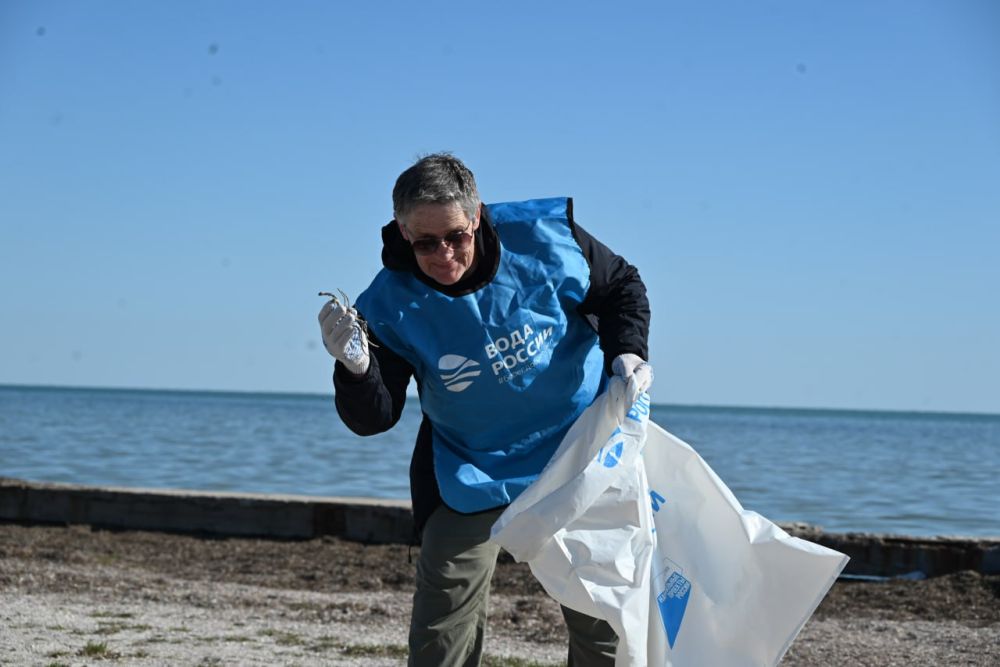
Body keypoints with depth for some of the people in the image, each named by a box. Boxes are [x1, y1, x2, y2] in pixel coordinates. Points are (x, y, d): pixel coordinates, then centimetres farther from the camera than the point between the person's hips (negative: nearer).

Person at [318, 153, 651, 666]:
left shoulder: (545, 237, -18)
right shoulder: (391, 306, -18)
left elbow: (621, 286, 1)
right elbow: (374, 419, -17)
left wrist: (626, 352, -15)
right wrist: (356, 368, -38)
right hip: (471, 471, 0)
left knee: (602, 623, 8)